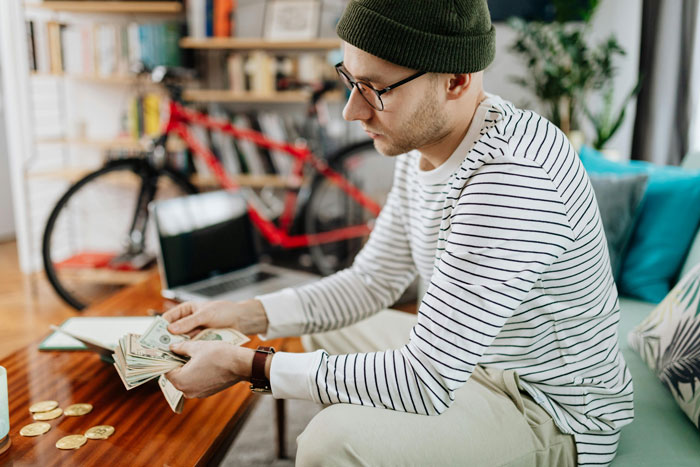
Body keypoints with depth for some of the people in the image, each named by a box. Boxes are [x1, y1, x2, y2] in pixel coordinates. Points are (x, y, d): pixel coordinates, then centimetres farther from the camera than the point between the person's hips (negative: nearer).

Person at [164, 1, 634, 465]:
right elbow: (373, 280, 6)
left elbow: (427, 384, -32)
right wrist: (248, 314, -5)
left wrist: (249, 366, -26)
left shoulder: (513, 179, -34)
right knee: (327, 329, 20)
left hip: (552, 415, -9)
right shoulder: (426, 141, -2)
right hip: (479, 359, 9)